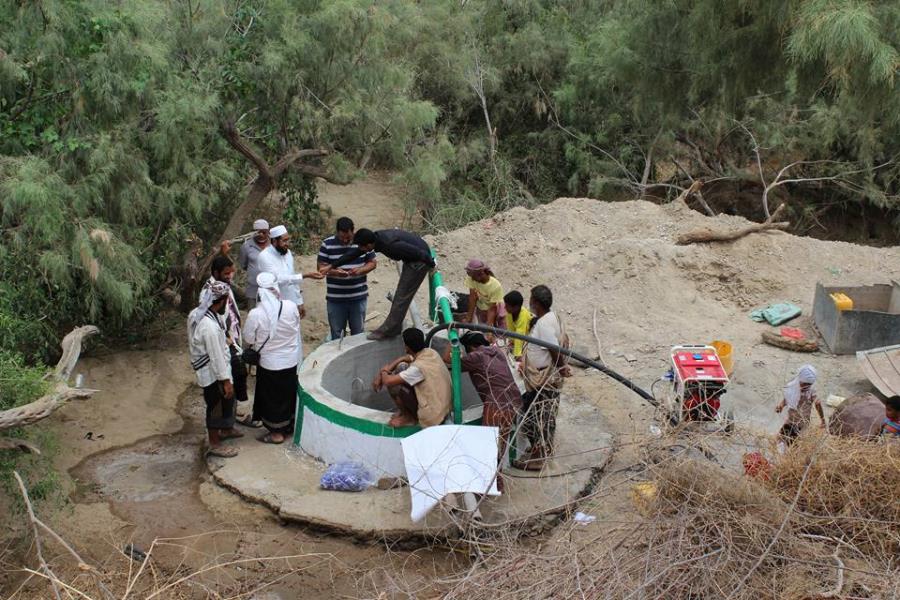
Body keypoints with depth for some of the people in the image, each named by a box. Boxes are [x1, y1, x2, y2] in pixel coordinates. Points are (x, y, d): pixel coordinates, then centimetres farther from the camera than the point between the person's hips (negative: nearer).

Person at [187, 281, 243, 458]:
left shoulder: (198, 313, -5)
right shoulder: (209, 327, -35)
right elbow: (216, 357, -28)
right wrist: (226, 381, -19)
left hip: (209, 369, 9)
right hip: (213, 374, -9)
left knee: (226, 401, 26)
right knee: (216, 407, 8)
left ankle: (225, 429, 47)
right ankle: (215, 444, 25)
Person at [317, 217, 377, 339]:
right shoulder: (327, 244, -4)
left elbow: (372, 263, 5)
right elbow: (321, 267, -2)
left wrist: (360, 270, -16)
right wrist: (334, 271, -23)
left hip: (359, 297, 1)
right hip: (335, 298, -1)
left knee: (358, 332, 11)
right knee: (336, 332, 8)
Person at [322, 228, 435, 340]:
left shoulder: (390, 245, -33)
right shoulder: (376, 238, -6)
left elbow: (420, 253, -28)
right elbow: (353, 254, 6)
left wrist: (431, 265, -11)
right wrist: (331, 266, 11)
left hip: (419, 261, -9)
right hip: (411, 260, 9)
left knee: (402, 295, -5)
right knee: (401, 294, 14)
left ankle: (387, 331, 1)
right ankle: (394, 328, 22)